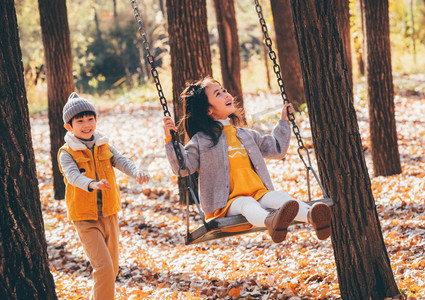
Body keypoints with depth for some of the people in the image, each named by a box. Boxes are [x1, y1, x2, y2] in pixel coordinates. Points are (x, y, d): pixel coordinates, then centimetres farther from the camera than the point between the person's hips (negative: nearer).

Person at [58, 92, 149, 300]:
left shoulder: (104, 146, 6)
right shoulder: (67, 153, -8)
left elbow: (122, 162, -9)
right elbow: (73, 175, -26)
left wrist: (137, 173, -31)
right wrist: (92, 184, -48)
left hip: (109, 215, 5)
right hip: (85, 219, -5)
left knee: (112, 268, 13)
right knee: (103, 267, -15)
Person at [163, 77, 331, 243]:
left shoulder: (247, 135, 26)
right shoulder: (201, 140, 10)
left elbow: (277, 150, 35)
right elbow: (182, 167, -1)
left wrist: (284, 123, 36)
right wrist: (170, 140, -12)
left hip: (259, 194, 5)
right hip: (228, 203, -4)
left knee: (278, 196, -27)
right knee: (246, 204, -38)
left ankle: (311, 216, -58)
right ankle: (270, 222, -73)